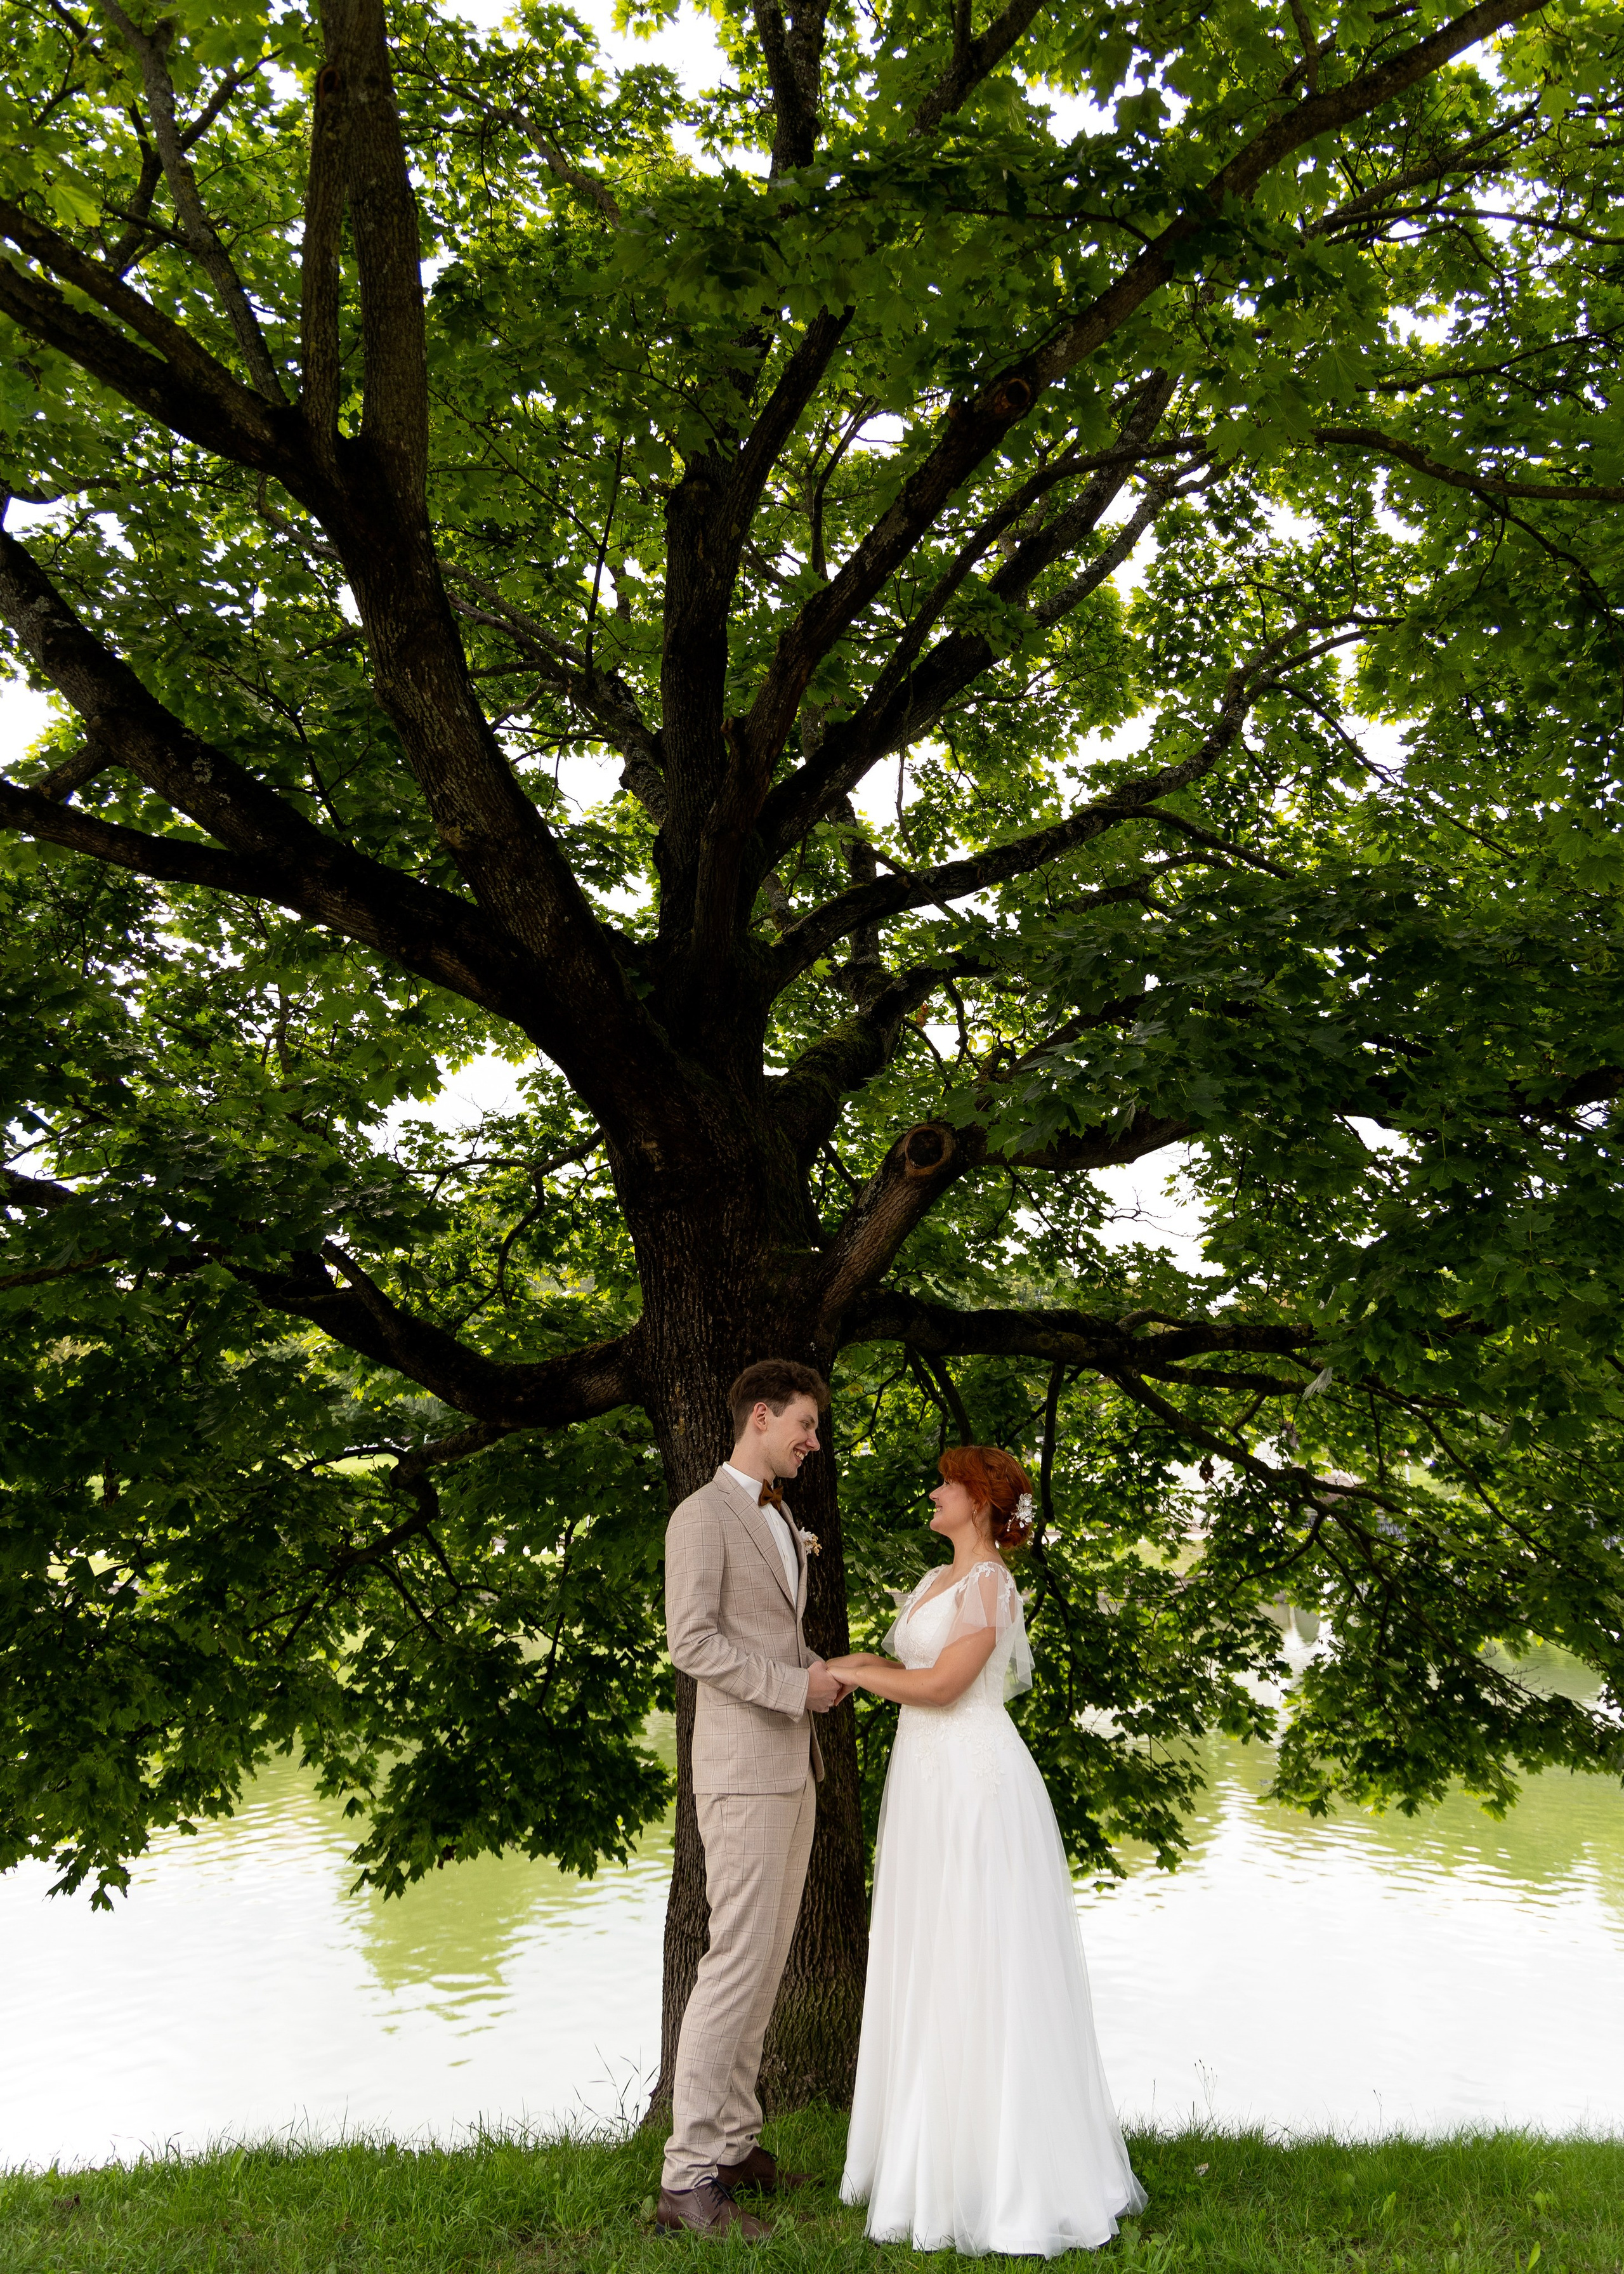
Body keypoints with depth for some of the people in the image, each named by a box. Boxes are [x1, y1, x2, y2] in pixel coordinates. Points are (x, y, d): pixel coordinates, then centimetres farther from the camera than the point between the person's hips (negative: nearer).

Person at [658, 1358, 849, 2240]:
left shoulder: (777, 1518, 17)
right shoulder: (700, 1516, -13)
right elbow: (692, 1643, -21)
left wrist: (825, 1674, 4)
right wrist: (795, 1686, -19)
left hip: (791, 1763, 9)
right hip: (741, 1765, -9)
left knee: (766, 1958, 12)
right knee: (738, 1957, -10)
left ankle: (732, 2141, 21)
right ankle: (689, 2175, -6)